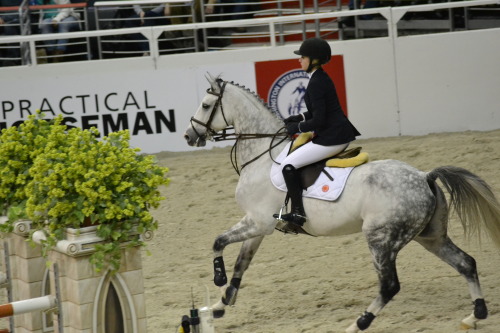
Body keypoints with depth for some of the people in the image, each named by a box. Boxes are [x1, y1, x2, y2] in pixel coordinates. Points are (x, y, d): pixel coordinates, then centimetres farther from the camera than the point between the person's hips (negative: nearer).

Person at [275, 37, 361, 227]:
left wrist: (297, 128, -7)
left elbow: (319, 120, -20)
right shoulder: (322, 78, 13)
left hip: (331, 138, -11)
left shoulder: (316, 83, -18)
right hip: (342, 134, 11)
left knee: (288, 165, -11)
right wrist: (299, 118, 14)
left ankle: (298, 213, -12)